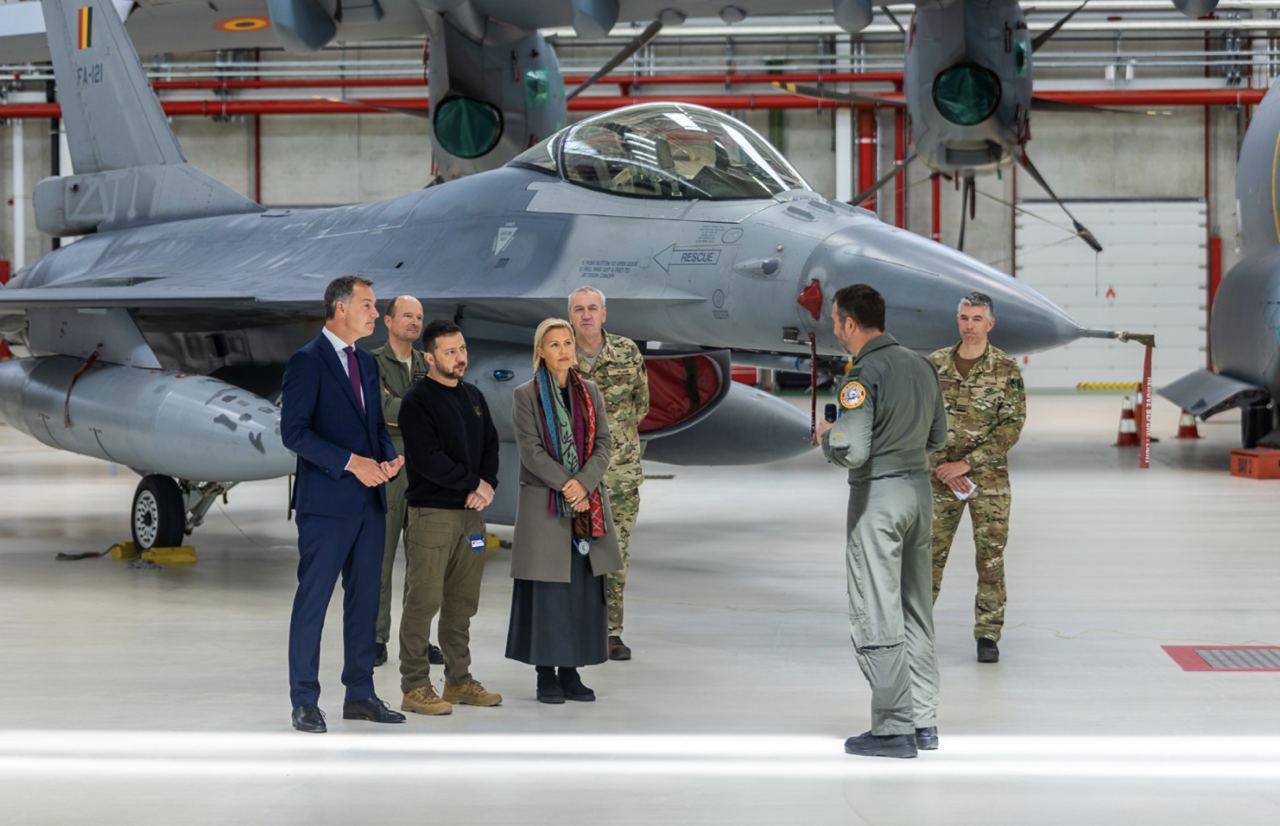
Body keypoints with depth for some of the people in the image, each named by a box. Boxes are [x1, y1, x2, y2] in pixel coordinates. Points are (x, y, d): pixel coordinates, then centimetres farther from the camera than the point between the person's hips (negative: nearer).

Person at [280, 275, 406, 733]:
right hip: (326, 502, -8)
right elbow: (294, 432, -15)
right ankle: (305, 702, 5)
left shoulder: (366, 363, 15)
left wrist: (389, 458, -1)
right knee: (312, 601, -1)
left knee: (364, 600, 11)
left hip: (369, 501, 8)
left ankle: (360, 694, 19)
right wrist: (350, 462, -20)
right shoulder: (307, 361, -9)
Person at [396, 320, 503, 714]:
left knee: (463, 601, 11)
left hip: (471, 512, 7)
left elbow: (491, 445, 15)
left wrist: (487, 485, -4)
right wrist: (474, 484, -11)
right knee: (423, 600, -6)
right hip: (432, 514, -7)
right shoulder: (417, 402, -8)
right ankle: (414, 687, -2)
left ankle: (459, 680, 19)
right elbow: (427, 459, -16)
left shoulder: (474, 397, 15)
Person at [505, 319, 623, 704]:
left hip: (588, 504, 4)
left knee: (584, 591, 3)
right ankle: (546, 675, 4)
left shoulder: (589, 391, 10)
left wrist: (584, 483, -12)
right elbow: (531, 451, -9)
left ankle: (571, 672, 11)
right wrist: (567, 487, -16)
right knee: (547, 591, -3)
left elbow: (603, 444, 4)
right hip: (544, 505, -4)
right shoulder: (526, 395, -1)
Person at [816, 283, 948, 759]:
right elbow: (937, 436, 16)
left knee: (876, 616, -1)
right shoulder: (921, 365, 8)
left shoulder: (862, 376, -17)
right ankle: (923, 720, 20)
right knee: (915, 611, 15)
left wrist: (826, 437, -3)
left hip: (878, 494, -8)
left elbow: (852, 451, -23)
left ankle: (894, 728, 1)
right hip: (919, 487, 8)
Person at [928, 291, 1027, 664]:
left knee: (991, 557, 1)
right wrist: (941, 467, -8)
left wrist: (966, 463, -14)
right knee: (930, 552, 4)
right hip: (941, 478, 2)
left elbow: (1012, 426, -8)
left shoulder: (1006, 369, -3)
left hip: (989, 479, -1)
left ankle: (988, 634, 10)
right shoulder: (935, 364, 4)